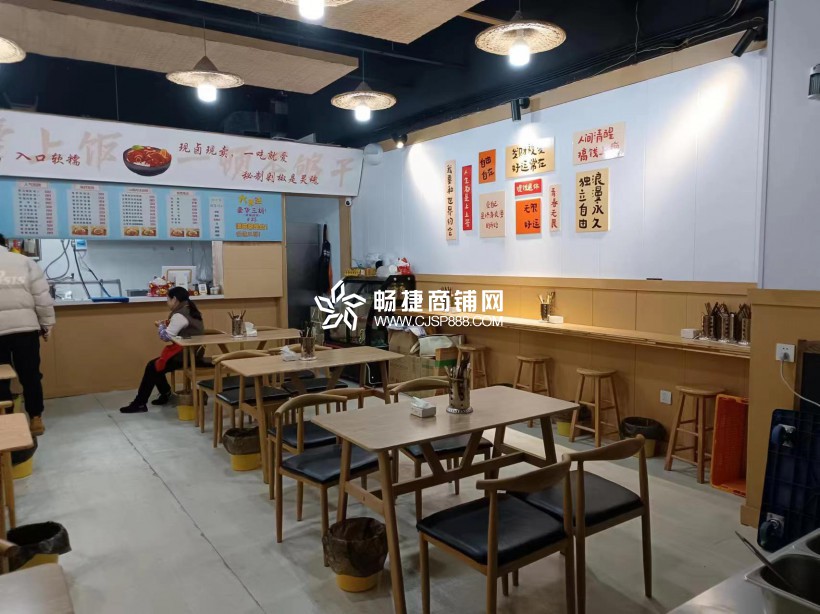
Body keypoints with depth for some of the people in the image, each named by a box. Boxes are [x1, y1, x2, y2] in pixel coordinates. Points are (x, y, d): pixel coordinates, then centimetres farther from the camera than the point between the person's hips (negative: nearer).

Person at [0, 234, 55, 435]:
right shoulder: (25, 261, 5)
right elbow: (42, 298, 1)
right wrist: (46, 324, 9)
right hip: (25, 328, 1)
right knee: (30, 375, 10)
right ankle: (36, 419, 16)